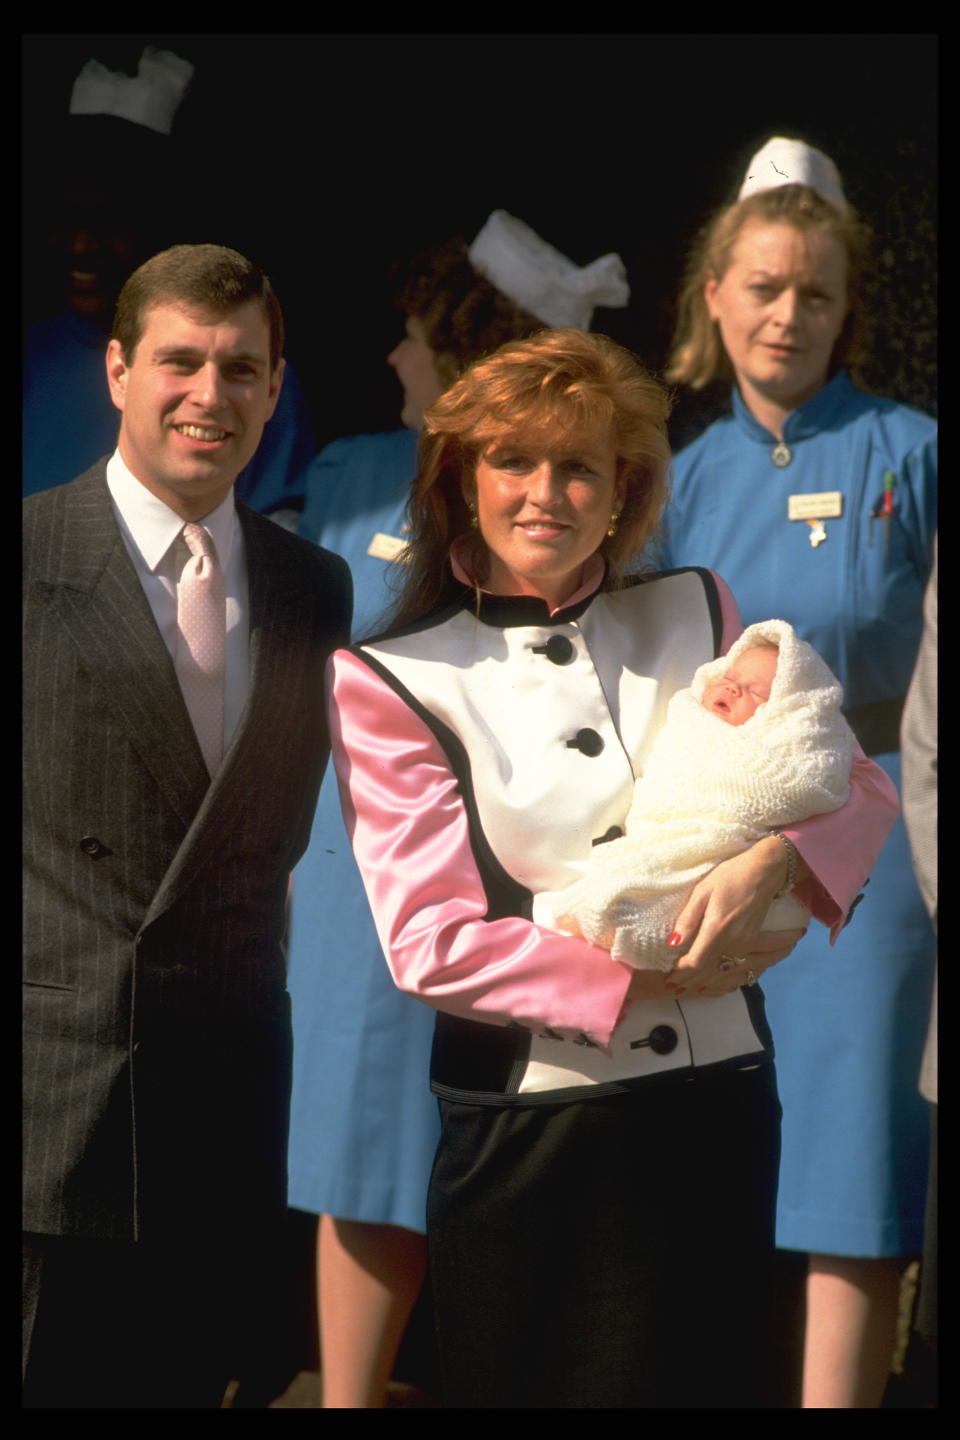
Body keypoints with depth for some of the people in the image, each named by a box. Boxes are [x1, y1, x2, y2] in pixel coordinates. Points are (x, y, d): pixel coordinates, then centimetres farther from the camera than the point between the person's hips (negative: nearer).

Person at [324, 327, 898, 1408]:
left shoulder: (695, 619, 9)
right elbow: (430, 944, -8)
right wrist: (645, 975, -15)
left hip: (714, 1113, 3)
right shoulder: (391, 681, -2)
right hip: (524, 1139, -3)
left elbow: (854, 782, 8)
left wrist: (771, 857, -15)